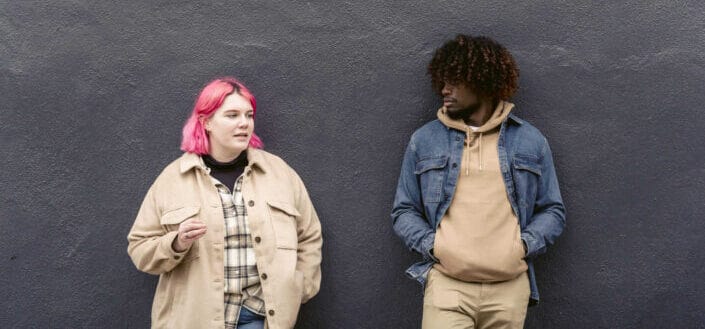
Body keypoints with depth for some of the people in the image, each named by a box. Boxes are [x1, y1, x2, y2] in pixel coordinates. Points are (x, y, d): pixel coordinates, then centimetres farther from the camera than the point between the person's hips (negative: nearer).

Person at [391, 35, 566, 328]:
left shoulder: (530, 141, 7)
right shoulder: (424, 140, 6)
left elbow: (552, 210, 12)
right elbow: (404, 211, 10)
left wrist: (524, 245, -5)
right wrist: (433, 245, -6)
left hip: (510, 285, 1)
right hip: (446, 282, -1)